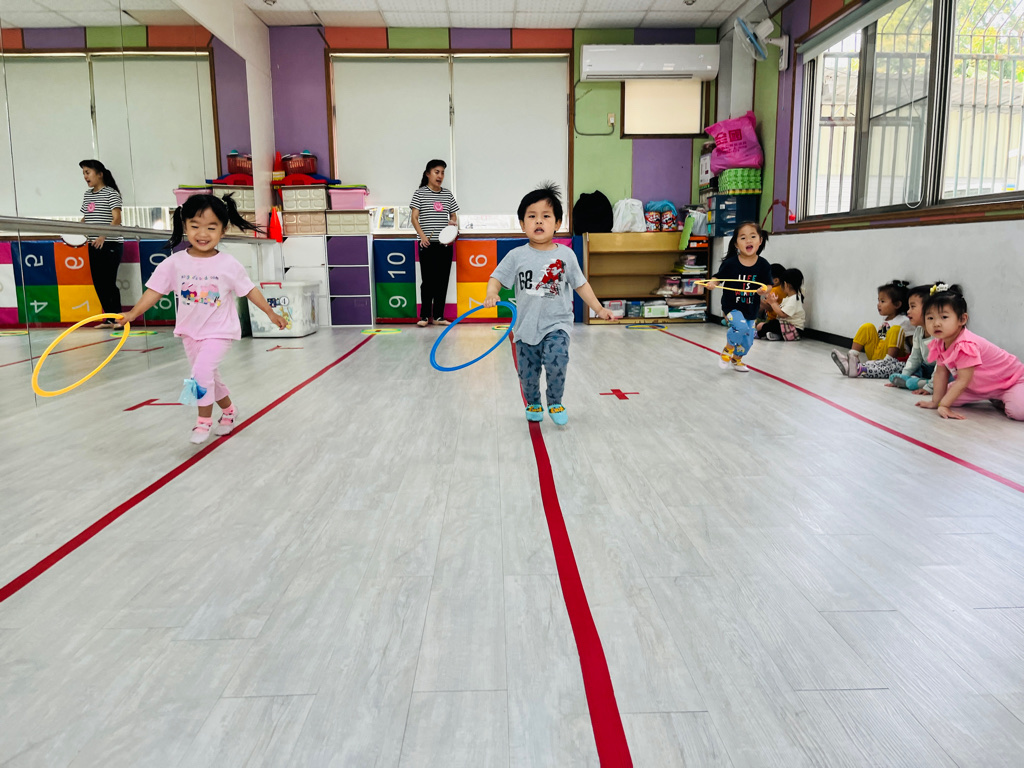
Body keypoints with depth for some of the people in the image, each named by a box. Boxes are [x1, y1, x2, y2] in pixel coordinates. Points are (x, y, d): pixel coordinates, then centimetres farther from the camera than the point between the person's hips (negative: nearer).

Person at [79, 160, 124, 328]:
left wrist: (103, 236, -26)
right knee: (98, 282, 8)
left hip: (111, 244, -8)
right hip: (94, 245, 8)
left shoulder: (111, 193, -7)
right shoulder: (87, 195, 16)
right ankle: (109, 318, 16)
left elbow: (117, 219, -15)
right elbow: (85, 219, 22)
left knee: (109, 281, -7)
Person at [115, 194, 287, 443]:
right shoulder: (174, 262, -8)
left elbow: (249, 290, -3)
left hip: (219, 331, -4)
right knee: (209, 376, 15)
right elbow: (155, 290, -6)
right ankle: (229, 411, 39)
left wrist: (271, 313, 2)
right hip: (190, 331, 4)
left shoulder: (229, 265, -13)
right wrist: (134, 313, -15)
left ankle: (204, 421, -1)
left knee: (202, 370, -19)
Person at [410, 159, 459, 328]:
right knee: (427, 280, -1)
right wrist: (422, 235, -16)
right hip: (427, 244, -4)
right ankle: (425, 315, 8)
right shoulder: (420, 193, 2)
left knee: (442, 280, 5)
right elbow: (414, 218, -3)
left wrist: (454, 223, -6)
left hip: (445, 244, 4)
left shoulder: (447, 195, 12)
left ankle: (438, 315, 13)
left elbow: (454, 217, 17)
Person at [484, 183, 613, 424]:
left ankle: (555, 403, 2)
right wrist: (491, 295, -26)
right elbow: (496, 279, -4)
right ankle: (533, 405, 39)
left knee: (556, 361, -23)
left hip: (556, 325, -1)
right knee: (527, 374, 9)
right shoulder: (517, 256, -2)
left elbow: (581, 285, 8)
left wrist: (599, 309, 5)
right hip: (526, 327, 1)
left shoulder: (565, 255, 0)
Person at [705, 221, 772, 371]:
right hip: (731, 306, -4)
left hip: (751, 309, 4)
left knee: (748, 341, 12)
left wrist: (764, 290, -28)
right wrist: (712, 283, -28)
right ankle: (728, 348, 3)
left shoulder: (763, 265, -8)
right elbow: (718, 277, -6)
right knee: (741, 327, -29)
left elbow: (767, 285, -5)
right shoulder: (730, 263, -14)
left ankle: (736, 359, 44)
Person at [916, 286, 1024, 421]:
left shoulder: (965, 345, -33)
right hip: (981, 385, 8)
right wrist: (935, 402, -3)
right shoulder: (938, 344, -8)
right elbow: (941, 373, -1)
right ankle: (993, 398, 15)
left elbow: (962, 381, -32)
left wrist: (943, 405, -33)